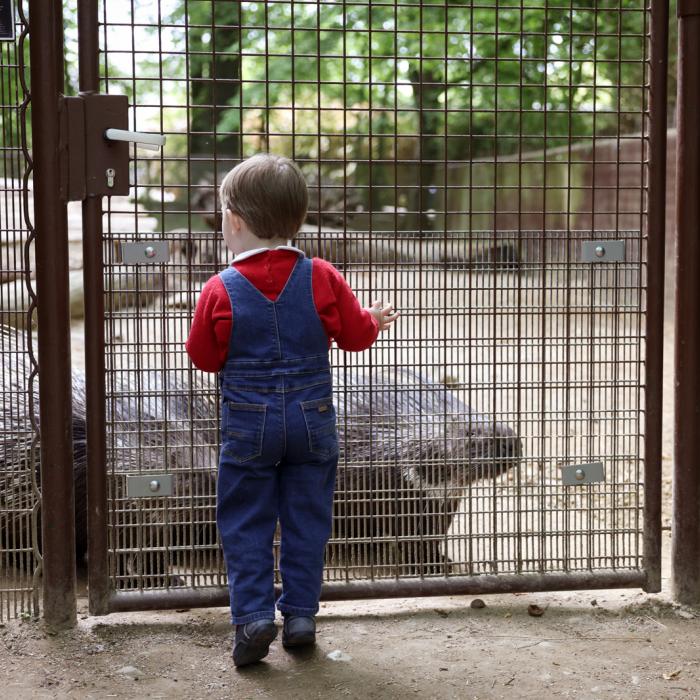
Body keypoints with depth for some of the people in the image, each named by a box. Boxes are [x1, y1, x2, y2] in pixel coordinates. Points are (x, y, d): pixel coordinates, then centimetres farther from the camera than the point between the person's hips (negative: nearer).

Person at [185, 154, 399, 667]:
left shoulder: (221, 290, -11)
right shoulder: (321, 279, -7)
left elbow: (204, 356, -2)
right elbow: (356, 334, 0)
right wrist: (374, 318, 21)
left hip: (248, 426, -2)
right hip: (312, 420, 2)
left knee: (245, 523, 8)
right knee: (307, 520, 12)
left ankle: (253, 615, 0)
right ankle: (301, 615, 15)